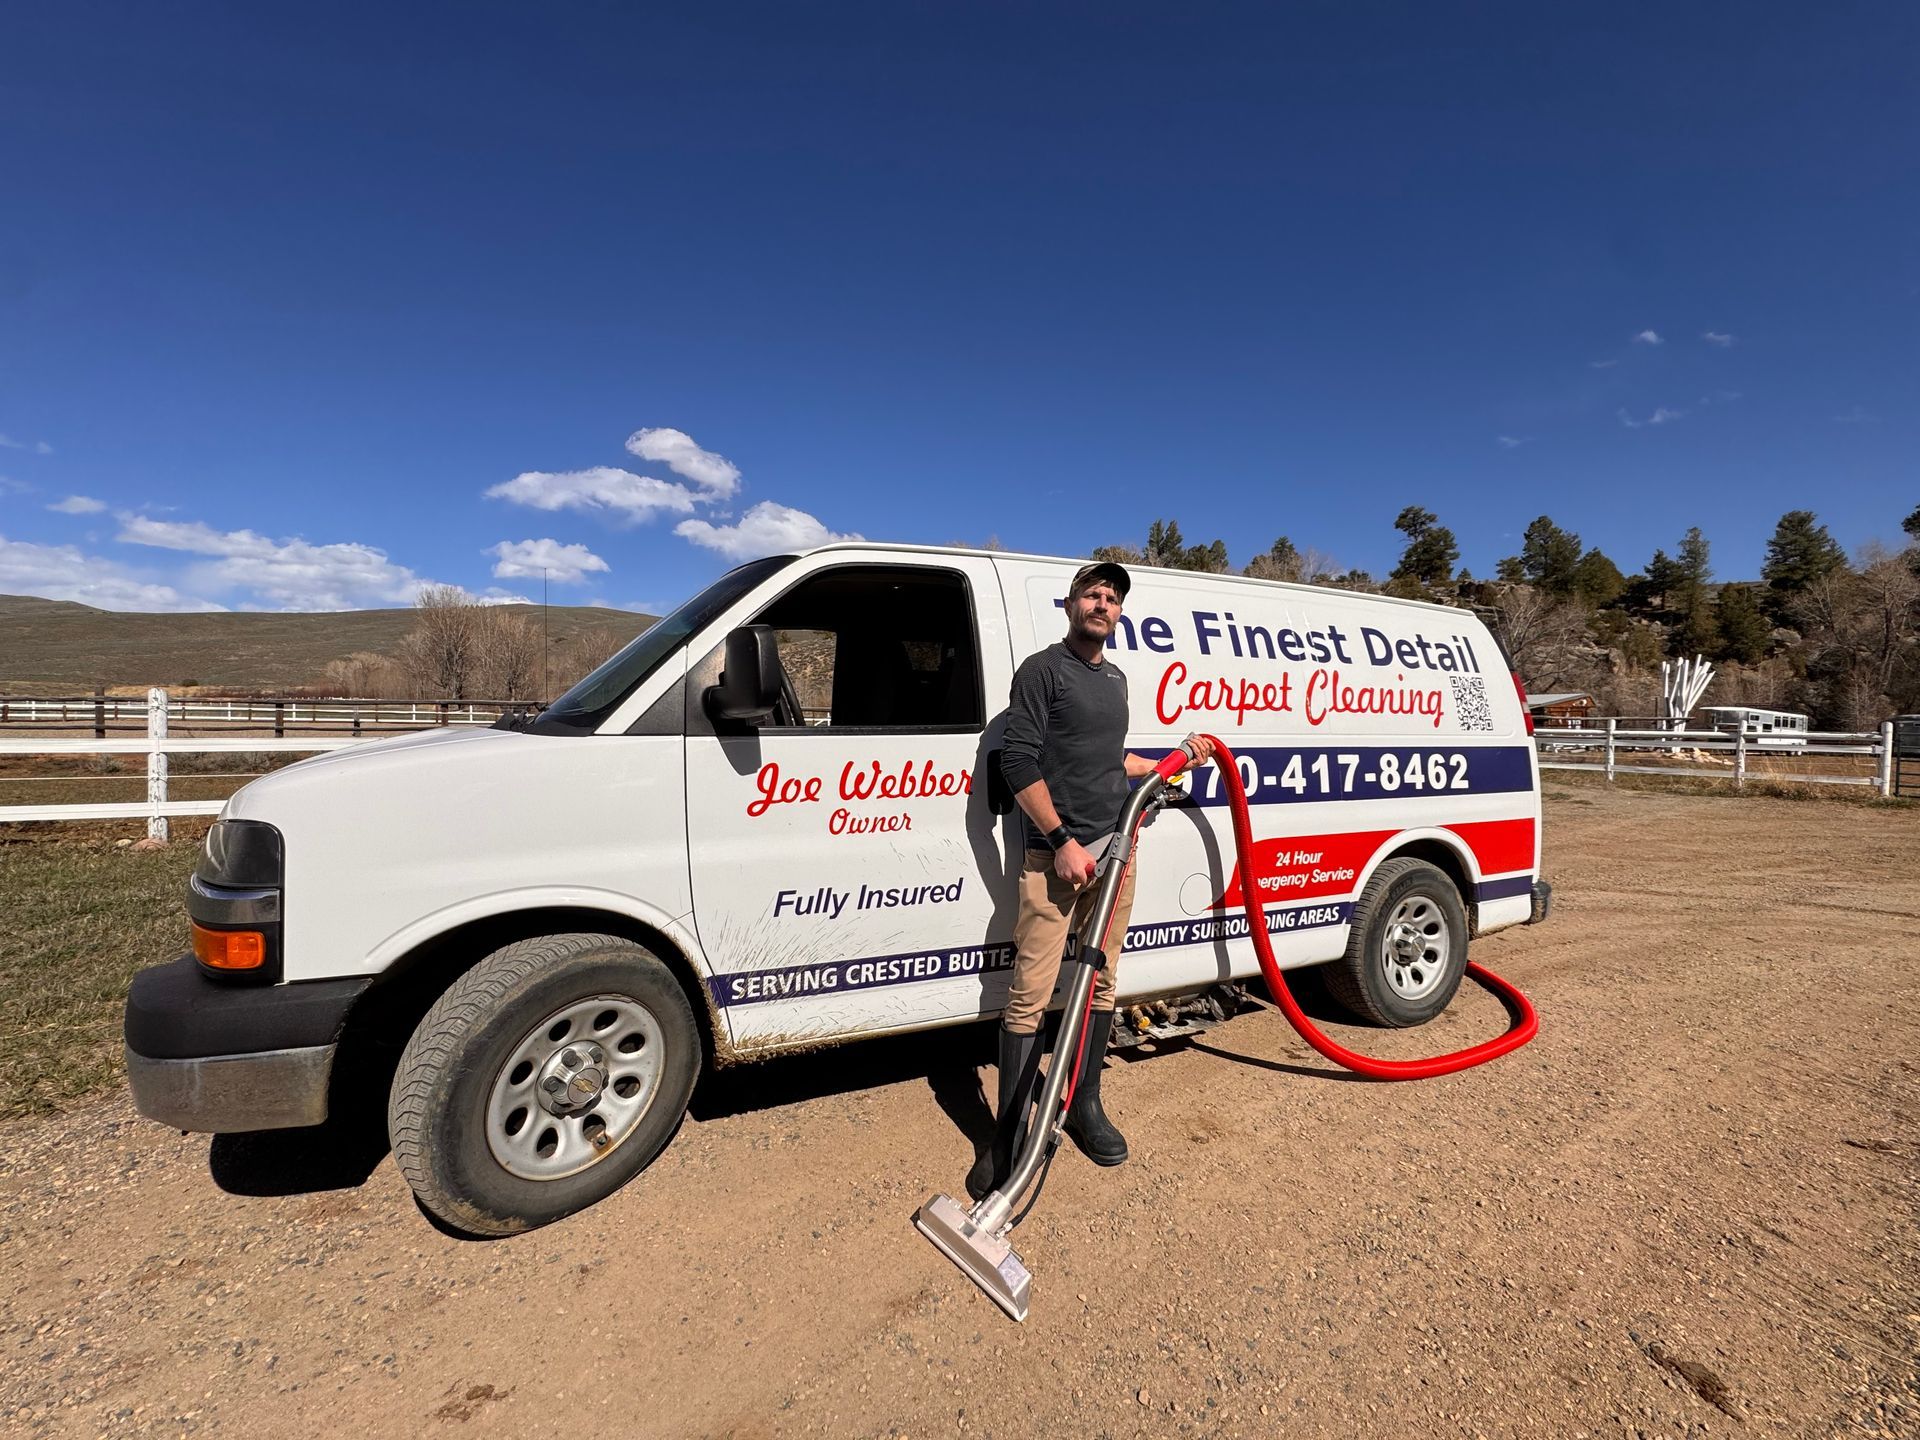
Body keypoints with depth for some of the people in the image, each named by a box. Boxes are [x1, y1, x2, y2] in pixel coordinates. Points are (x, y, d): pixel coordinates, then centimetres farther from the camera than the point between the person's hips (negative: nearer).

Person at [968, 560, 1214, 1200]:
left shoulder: (1115, 678, 19)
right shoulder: (1043, 669, -4)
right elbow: (1019, 762, -12)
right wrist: (1063, 842, -16)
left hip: (1115, 848, 7)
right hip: (1056, 854, -7)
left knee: (1101, 983, 11)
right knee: (1030, 994, -6)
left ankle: (1084, 1106, 26)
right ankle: (1010, 1134, 2)